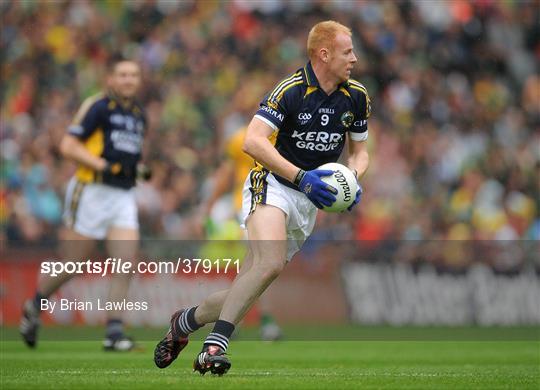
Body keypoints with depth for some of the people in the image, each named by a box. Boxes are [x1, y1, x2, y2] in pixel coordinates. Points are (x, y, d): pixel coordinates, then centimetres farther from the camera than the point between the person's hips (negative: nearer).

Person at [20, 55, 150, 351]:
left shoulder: (139, 115, 15)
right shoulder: (97, 107, -7)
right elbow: (67, 146, -12)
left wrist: (139, 169, 9)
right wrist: (102, 165, -21)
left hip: (124, 196, 6)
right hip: (92, 191, -6)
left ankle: (114, 331, -7)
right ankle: (34, 307, 27)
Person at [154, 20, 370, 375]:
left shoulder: (357, 96, 5)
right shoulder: (292, 89, -14)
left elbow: (359, 151, 19)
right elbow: (253, 141, -21)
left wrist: (352, 178, -4)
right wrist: (302, 177, -26)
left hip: (308, 204, 6)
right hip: (272, 185, -6)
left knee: (247, 289, 0)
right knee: (270, 264, -32)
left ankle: (185, 322, 21)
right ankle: (215, 344, -29)